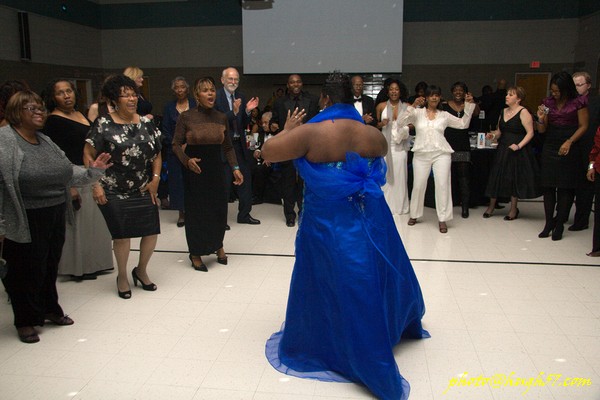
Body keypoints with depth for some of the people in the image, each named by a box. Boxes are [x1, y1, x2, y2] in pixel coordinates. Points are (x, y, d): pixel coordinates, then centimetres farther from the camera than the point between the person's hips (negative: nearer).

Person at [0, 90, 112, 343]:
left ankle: (50, 310, 39)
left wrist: (92, 171, -1)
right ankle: (26, 321, 26)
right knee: (27, 270, 7)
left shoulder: (45, 142, 12)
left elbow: (68, 173, 15)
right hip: (26, 222, -7)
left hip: (55, 217, 7)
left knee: (50, 265, 19)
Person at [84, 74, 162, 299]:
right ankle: (122, 276, 26)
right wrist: (96, 185, -10)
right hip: (113, 193, -4)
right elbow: (88, 155, -5)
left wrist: (155, 179, 1)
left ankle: (141, 271, 31)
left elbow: (156, 154, 12)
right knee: (122, 234, 0)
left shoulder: (146, 124, 6)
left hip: (143, 190, 4)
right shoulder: (103, 124, -6)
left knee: (152, 232, 4)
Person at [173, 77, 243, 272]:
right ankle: (196, 254, 22)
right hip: (194, 169, -3)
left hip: (216, 168, 3)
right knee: (195, 210, 5)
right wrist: (187, 160, -23)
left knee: (219, 209, 7)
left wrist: (235, 168, 0)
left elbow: (227, 146, 9)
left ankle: (218, 245, 32)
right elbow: (176, 144, -6)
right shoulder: (186, 117, -8)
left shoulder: (221, 117, 4)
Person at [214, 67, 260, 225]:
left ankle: (244, 214, 26)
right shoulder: (216, 97, -10)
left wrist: (247, 111, -8)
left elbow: (244, 125, 8)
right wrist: (233, 112, -28)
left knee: (245, 179, 12)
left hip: (239, 144, 6)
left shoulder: (241, 98, 7)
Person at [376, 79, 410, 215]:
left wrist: (406, 129, -9)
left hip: (400, 146, 1)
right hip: (385, 144, 0)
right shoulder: (381, 106, 5)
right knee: (384, 174, -3)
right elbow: (375, 124, 10)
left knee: (399, 175, 2)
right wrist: (382, 124, -10)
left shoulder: (407, 107, 6)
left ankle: (399, 206, 13)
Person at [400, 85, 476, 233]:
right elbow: (400, 122, -7)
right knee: (418, 186, 4)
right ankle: (414, 214, 23)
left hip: (441, 154, 1)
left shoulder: (445, 115, 10)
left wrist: (469, 105, 5)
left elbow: (463, 123, 12)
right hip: (421, 154, -1)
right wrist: (413, 106, -16)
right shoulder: (417, 113, 5)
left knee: (442, 185, -5)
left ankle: (442, 219, 3)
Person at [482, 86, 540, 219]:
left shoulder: (523, 112, -10)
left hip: (517, 151, -6)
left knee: (514, 178, 4)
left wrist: (519, 145, -24)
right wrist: (493, 135, -4)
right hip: (503, 149, 6)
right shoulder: (504, 112, 10)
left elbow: (530, 133, -14)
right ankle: (491, 206, 19)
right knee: (497, 177, 7)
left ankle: (514, 209, 17)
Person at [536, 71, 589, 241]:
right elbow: (542, 130, 9)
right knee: (548, 187, 3)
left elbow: (583, 126, -3)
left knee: (565, 188, 1)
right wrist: (541, 119, -11)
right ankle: (549, 223, 11)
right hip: (550, 147, 3)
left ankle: (559, 225, 9)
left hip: (568, 149, -3)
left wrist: (569, 142, -15)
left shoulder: (578, 102, -3)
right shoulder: (547, 102, 7)